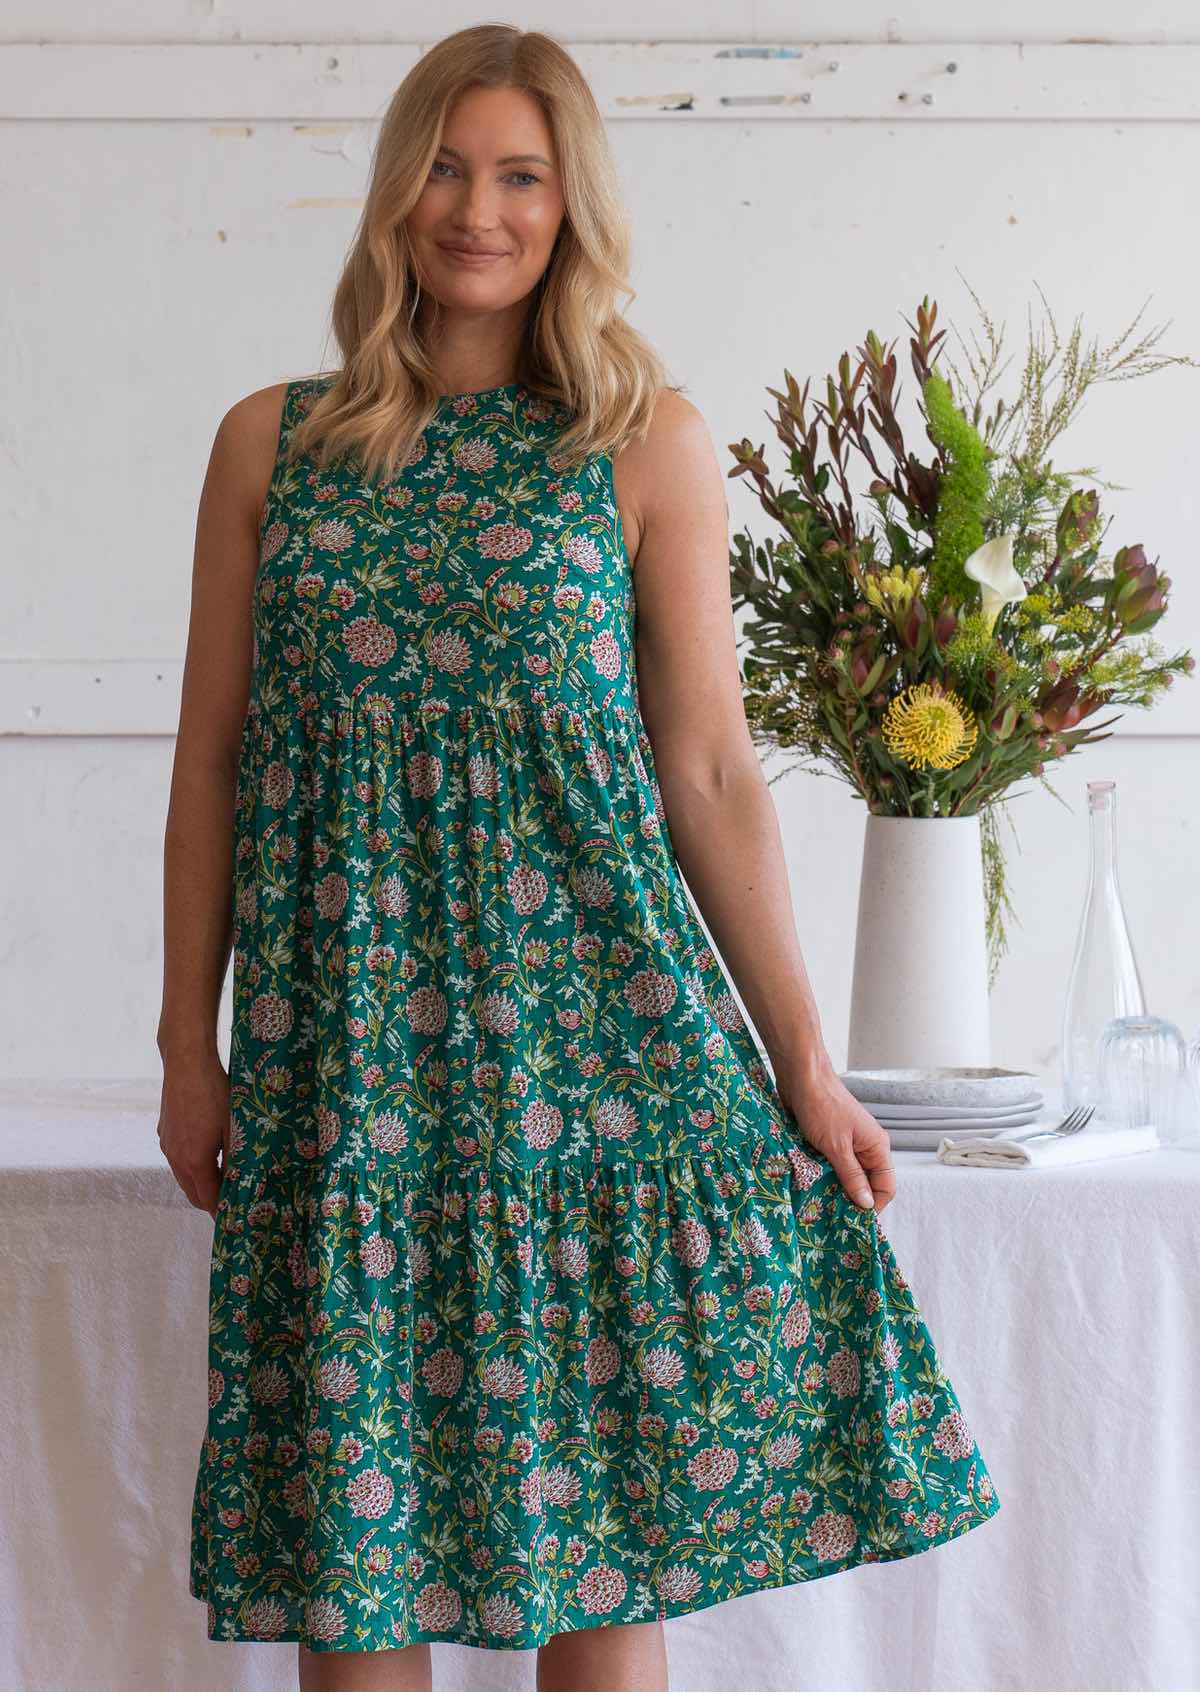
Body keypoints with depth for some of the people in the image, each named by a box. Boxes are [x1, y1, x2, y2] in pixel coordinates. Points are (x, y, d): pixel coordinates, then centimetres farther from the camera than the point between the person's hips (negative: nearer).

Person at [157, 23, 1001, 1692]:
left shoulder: (648, 442, 3)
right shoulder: (271, 443, 8)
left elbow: (712, 771, 2)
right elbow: (212, 755, 9)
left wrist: (804, 1062, 0)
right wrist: (189, 1043, 6)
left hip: (585, 1002, -1)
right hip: (340, 1030, 1)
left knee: (604, 1465, 3)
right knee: (348, 1492, 5)